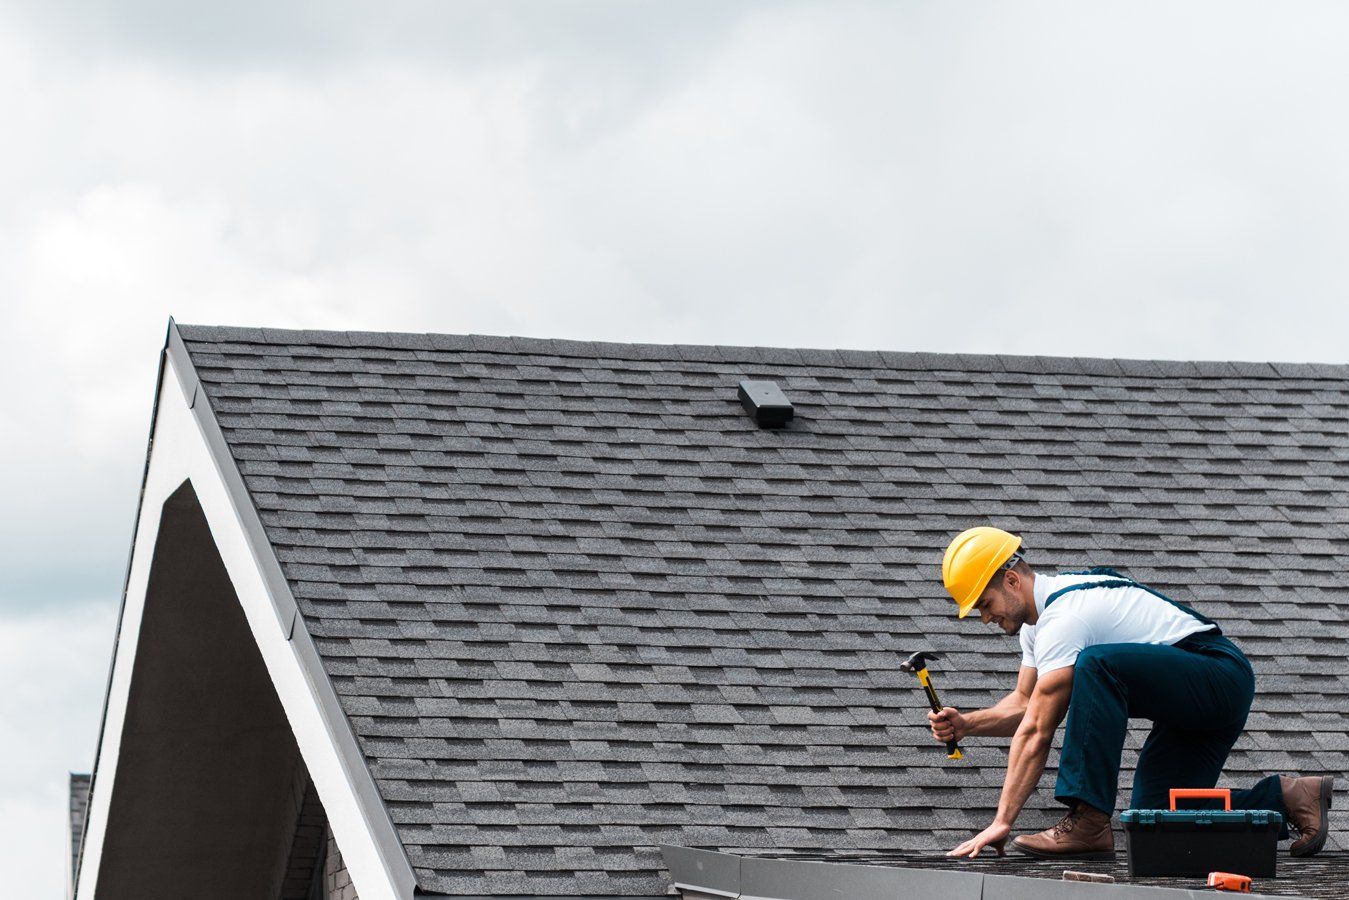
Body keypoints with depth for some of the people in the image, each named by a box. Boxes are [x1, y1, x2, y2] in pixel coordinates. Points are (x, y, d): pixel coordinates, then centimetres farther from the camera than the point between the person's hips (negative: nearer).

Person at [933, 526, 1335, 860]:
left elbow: (1036, 733, -23)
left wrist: (1001, 823, -23)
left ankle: (1089, 823, -32)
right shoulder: (1039, 614, 11)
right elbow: (1025, 703, 20)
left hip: (1221, 676, -11)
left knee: (1096, 665, -33)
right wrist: (967, 724, 1)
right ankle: (1287, 798, 14)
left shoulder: (1063, 617, -20)